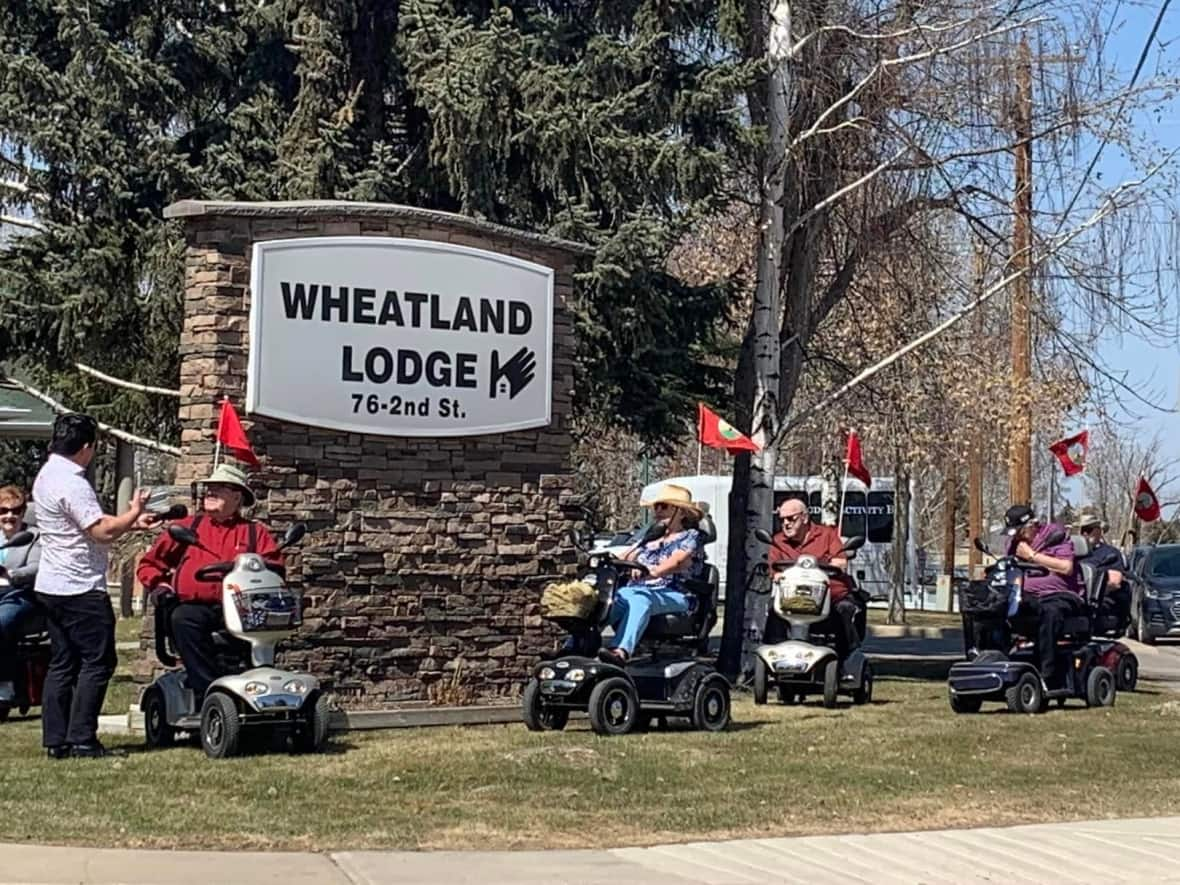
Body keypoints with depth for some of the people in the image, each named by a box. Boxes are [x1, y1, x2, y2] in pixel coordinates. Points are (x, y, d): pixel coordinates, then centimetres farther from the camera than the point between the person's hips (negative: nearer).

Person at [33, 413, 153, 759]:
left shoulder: (47, 475, 13)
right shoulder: (72, 483, -19)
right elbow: (102, 531, -22)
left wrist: (130, 522, 14)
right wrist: (133, 513, -6)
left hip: (51, 586, 10)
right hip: (81, 588, -10)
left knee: (62, 663, 11)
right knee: (98, 662, -3)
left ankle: (55, 740, 11)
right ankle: (81, 740, -4)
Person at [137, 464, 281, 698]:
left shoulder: (255, 532, 24)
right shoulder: (187, 527, 27)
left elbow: (274, 566, 12)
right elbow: (149, 563, 29)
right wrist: (159, 585, 9)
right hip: (194, 605, 1)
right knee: (183, 619, -37)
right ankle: (208, 693, -39)